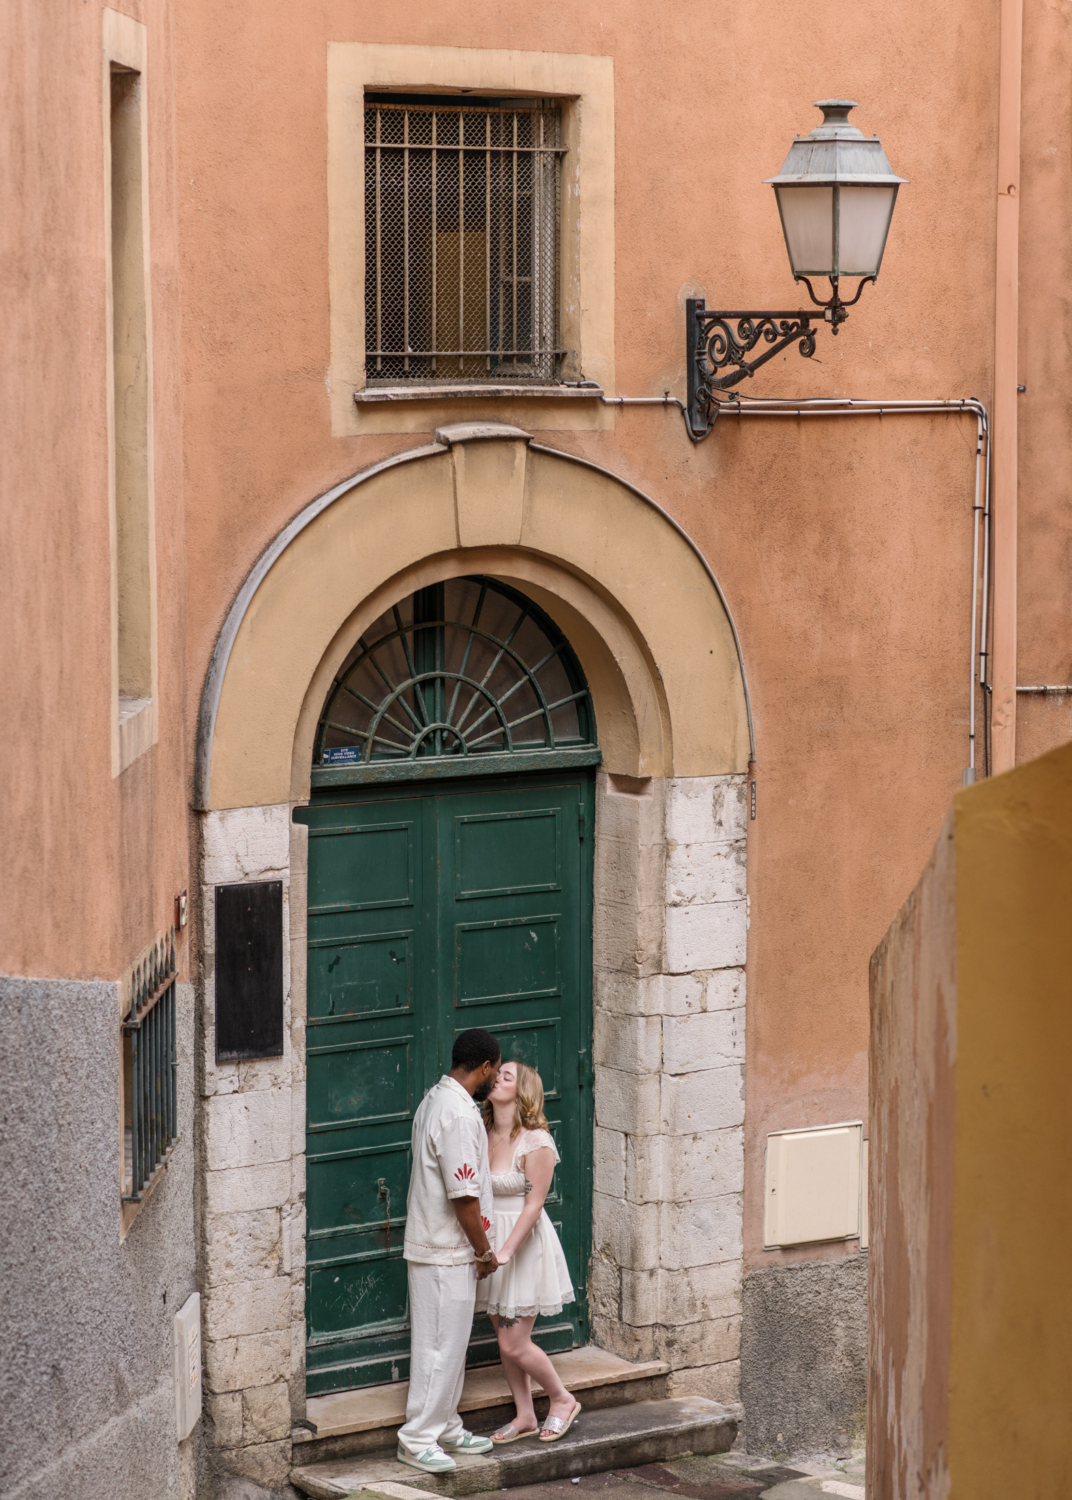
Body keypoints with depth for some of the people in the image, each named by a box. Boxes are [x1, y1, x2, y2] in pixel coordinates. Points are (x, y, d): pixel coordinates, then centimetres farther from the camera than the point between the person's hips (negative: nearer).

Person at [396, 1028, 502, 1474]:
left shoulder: (437, 1099, 10)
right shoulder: (459, 1114, -23)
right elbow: (464, 1195, -23)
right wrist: (485, 1251, -12)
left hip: (440, 1248, 10)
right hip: (447, 1253, -10)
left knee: (451, 1342, 17)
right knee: (441, 1346, -4)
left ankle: (446, 1429, 25)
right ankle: (417, 1440, 1)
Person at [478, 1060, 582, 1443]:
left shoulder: (536, 1142, -16)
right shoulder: (483, 1136, 3)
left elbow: (533, 1206, -17)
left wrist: (505, 1251, -24)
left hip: (524, 1243, -6)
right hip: (489, 1242, 6)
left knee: (514, 1345, -4)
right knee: (506, 1341, 12)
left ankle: (563, 1400, 18)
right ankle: (524, 1416, 25)